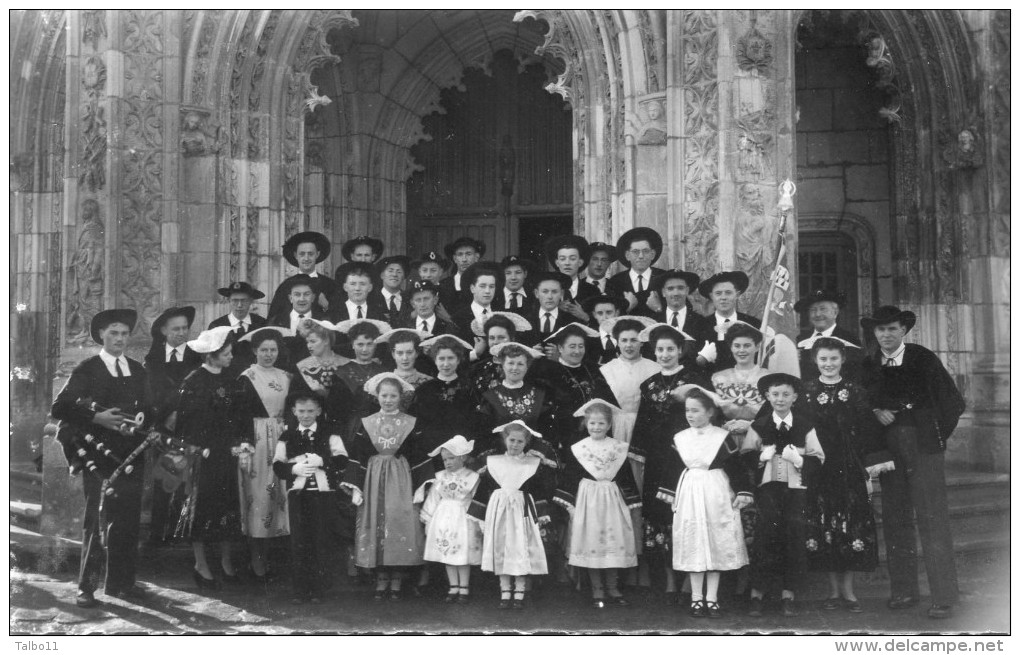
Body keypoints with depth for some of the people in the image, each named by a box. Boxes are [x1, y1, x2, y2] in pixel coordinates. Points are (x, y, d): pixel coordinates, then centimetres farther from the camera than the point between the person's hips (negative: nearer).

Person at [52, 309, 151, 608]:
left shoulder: (137, 370, 16)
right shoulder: (86, 370, 1)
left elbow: (147, 409, 21)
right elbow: (59, 408, -7)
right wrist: (97, 418, -17)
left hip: (131, 454, 4)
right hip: (98, 455, -4)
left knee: (129, 521, 5)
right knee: (95, 521, -7)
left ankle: (122, 582, 15)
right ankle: (87, 587, 1)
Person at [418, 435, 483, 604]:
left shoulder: (472, 477, -4)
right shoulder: (440, 477, 4)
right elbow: (433, 499, 9)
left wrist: (480, 523, -4)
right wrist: (427, 521, 8)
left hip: (463, 519, -3)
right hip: (443, 519, 3)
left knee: (463, 556, 0)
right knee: (447, 553, 7)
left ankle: (464, 588, 12)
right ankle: (453, 588, 17)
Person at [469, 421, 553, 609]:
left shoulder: (535, 464, 3)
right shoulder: (492, 462, 6)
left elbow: (542, 492, 3)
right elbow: (483, 491, 7)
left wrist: (542, 514, -5)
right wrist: (480, 517, 5)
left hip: (523, 513, -1)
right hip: (498, 512, 1)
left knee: (522, 552, -2)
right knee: (500, 551, 2)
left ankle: (519, 594, 7)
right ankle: (505, 593, 10)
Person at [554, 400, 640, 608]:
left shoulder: (619, 448, 3)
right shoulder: (577, 449, 0)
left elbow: (627, 478, 6)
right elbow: (569, 477, 3)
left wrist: (630, 503, 4)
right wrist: (570, 504, -2)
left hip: (613, 500, 1)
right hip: (587, 500, -1)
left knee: (614, 544, 3)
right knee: (591, 544, 0)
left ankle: (612, 589, 17)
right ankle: (597, 590, 11)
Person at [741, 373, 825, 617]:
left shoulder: (805, 425, 11)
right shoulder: (759, 425, 10)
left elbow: (818, 457, 7)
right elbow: (744, 455, 8)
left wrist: (800, 459, -11)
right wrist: (762, 455, -10)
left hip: (796, 486, 1)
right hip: (768, 485, -1)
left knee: (795, 535, -9)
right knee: (766, 533, -16)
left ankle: (789, 594, 4)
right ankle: (756, 593, -9)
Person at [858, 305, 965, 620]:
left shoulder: (924, 358, -1)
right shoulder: (867, 364, 8)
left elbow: (953, 402, 2)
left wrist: (937, 437, 1)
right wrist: (875, 412, -6)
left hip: (923, 446, -3)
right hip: (888, 449, 4)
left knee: (933, 520, -7)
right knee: (895, 520, 5)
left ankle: (944, 597, -3)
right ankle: (903, 591, 15)